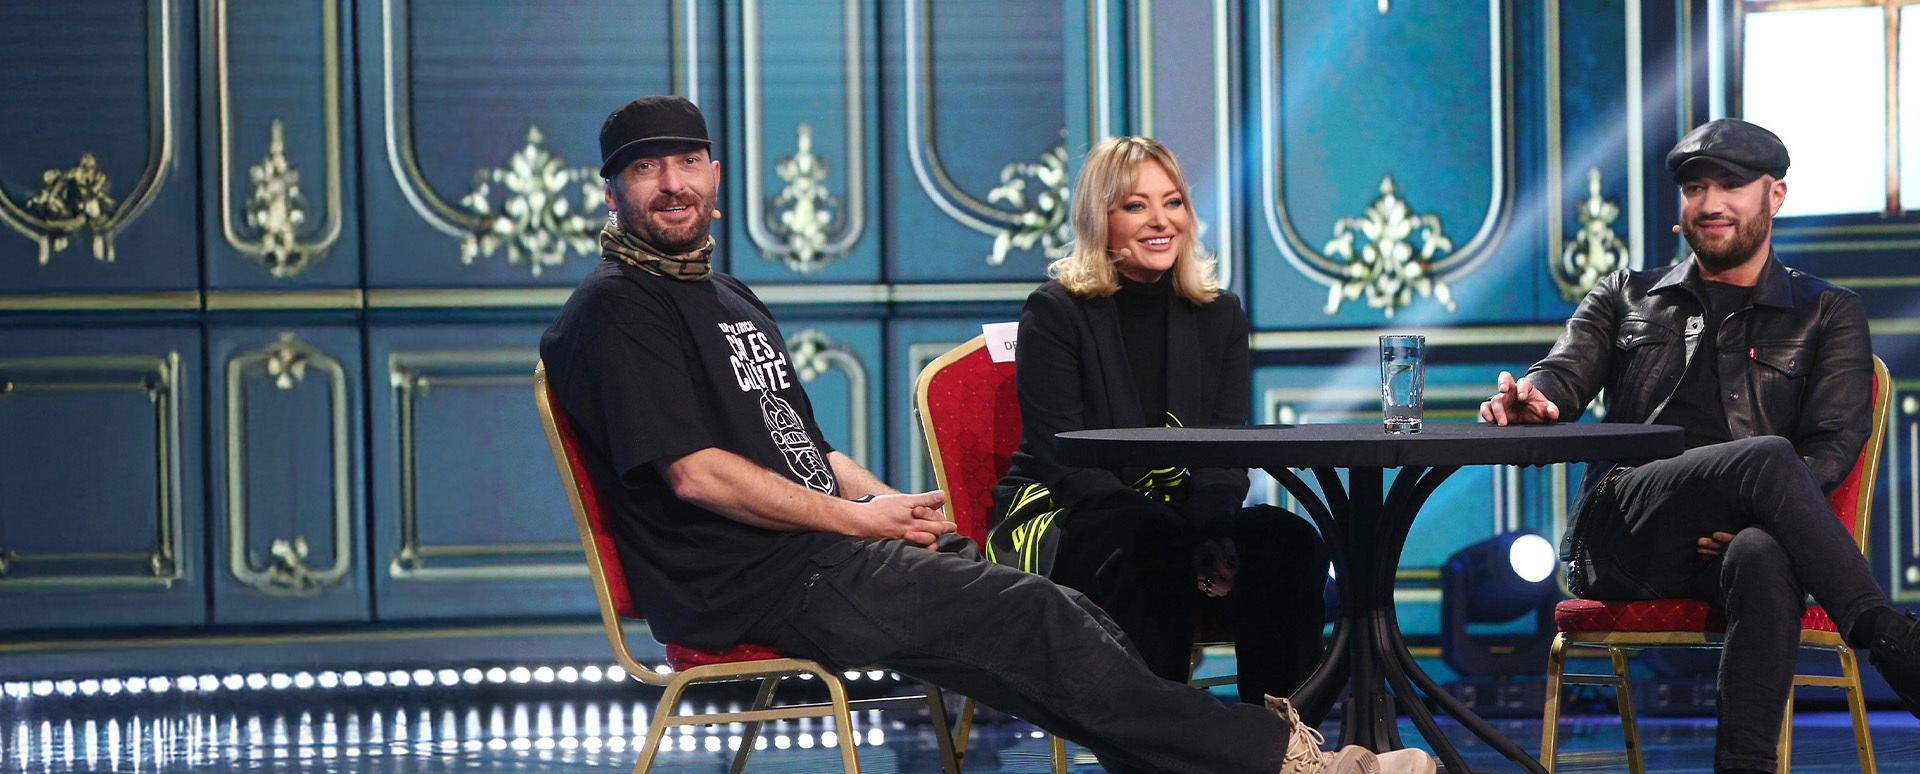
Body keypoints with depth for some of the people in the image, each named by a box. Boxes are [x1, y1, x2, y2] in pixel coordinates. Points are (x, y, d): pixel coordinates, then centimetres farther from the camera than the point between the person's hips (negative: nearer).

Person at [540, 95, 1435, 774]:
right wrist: (857, 516, -11)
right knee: (1035, 620, -17)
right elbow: (695, 472, -15)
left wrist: (887, 503, 4)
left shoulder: (729, 298, 24)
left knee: (1053, 614, -8)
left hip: (817, 543, 9)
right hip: (751, 583, -9)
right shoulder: (617, 311, -6)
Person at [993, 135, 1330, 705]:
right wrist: (1180, 539, -27)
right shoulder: (1055, 312, -3)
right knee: (1153, 541, -38)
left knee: (1288, 540, -25)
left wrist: (1212, 533, -21)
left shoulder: (1218, 316, 12)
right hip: (1059, 523, -4)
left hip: (1178, 516, 5)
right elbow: (1062, 459, -12)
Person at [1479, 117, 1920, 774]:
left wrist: (1748, 521, -16)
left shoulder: (1827, 314, 19)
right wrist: (1530, 395, -19)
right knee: (1764, 458, -32)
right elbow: (1567, 371, 9)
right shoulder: (1627, 296, 26)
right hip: (1618, 539, 0)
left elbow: (1833, 443, 5)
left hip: (1730, 543, 0)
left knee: (1763, 556, -41)